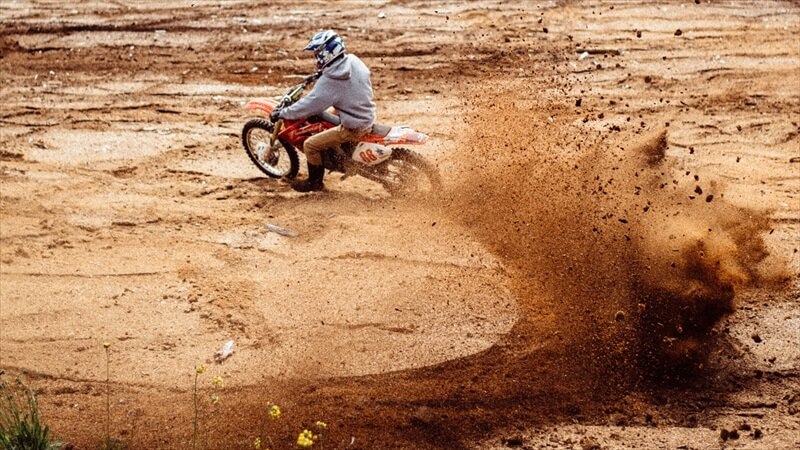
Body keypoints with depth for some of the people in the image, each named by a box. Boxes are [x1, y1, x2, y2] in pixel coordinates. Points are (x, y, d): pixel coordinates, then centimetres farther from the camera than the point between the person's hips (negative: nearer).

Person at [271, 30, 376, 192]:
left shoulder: (329, 82, -25)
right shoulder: (354, 61, -5)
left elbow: (310, 105, -20)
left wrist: (281, 114, -9)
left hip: (353, 127, -9)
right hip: (368, 117, 9)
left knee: (310, 145, -2)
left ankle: (315, 181, 18)